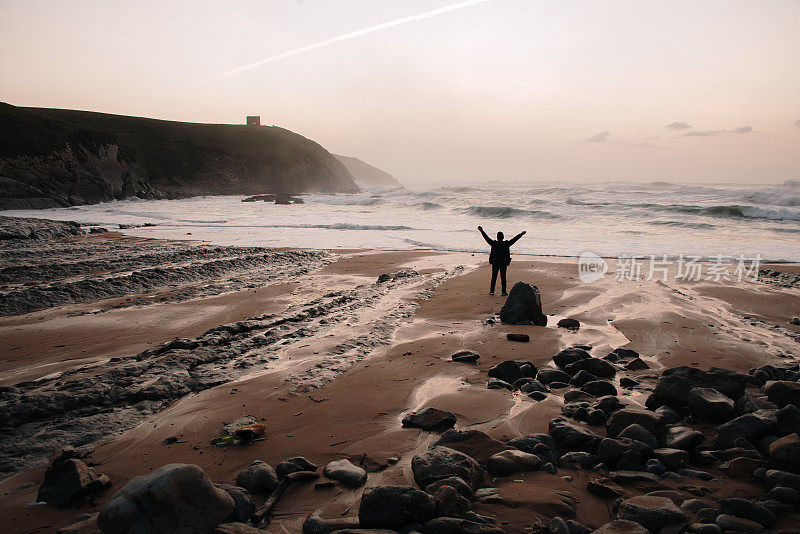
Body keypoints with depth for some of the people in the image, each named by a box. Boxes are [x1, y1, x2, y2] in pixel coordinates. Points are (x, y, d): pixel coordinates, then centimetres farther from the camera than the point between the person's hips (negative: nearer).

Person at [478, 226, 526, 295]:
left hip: (495, 263, 0)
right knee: (503, 277, 5)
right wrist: (521, 234, 17)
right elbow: (514, 239, 4)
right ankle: (504, 291, 5)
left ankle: (492, 291, 7)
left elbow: (486, 237, -1)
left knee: (494, 277, 7)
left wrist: (481, 231, 9)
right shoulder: (506, 244, -7)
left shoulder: (494, 243, -8)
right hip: (504, 263, 0)